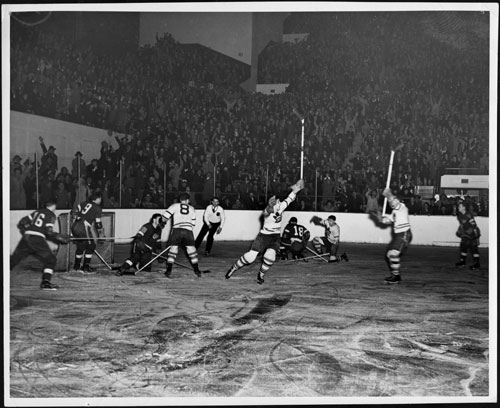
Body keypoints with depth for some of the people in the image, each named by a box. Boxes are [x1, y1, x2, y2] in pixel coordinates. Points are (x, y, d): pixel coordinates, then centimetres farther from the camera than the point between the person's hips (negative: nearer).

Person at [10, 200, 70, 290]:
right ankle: (45, 282, -6)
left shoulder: (36, 212, 22)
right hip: (38, 238, -6)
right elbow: (49, 231, -9)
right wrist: (59, 237, 1)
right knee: (51, 260, 4)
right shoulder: (51, 215, 3)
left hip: (26, 236, 6)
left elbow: (22, 223, 19)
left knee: (14, 259, 12)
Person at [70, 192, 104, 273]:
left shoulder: (85, 203, 17)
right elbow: (97, 222, 1)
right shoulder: (97, 208, 0)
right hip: (84, 228, -7)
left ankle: (77, 266, 29)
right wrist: (100, 231, 16)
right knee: (90, 246, 5)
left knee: (80, 246, 21)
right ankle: (86, 267, 3)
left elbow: (74, 211, 16)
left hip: (75, 226, 7)